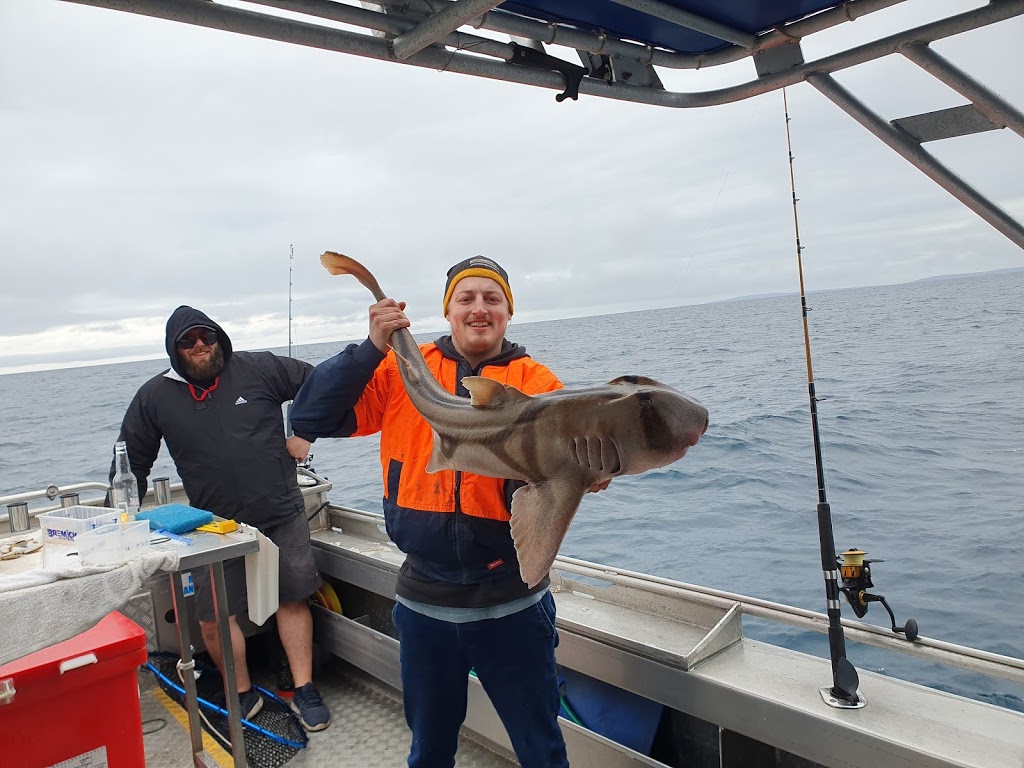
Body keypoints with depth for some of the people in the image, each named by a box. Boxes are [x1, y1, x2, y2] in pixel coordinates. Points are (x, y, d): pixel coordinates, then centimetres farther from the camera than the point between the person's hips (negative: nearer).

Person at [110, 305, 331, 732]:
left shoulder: (259, 369, -4)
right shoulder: (155, 397, 2)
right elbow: (132, 460, 11)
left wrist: (304, 434, 1)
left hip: (282, 515, -1)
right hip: (216, 526, 1)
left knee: (293, 600, 6)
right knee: (213, 618, 1)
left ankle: (304, 691, 21)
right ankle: (243, 695, 24)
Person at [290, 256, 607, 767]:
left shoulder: (536, 381, -6)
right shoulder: (402, 371, -2)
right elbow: (311, 419, -9)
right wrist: (373, 348, -19)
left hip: (512, 602, -1)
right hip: (423, 599, 2)